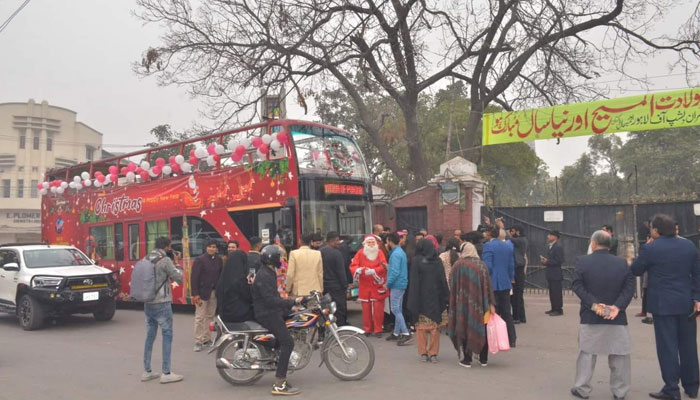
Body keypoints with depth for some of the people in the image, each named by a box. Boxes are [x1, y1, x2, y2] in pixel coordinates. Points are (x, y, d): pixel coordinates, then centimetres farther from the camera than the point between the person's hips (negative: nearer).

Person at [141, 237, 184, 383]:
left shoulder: (145, 260, 7)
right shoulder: (165, 260, -13)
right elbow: (179, 278, -11)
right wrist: (177, 268, 7)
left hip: (148, 304, 7)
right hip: (162, 304, -7)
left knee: (150, 337, 14)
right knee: (167, 336, 0)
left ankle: (146, 372, 20)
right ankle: (166, 374, 1)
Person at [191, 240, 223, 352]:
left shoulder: (219, 260, 7)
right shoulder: (200, 260, -7)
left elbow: (221, 275, 7)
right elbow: (194, 277, -10)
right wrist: (195, 294, -16)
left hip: (214, 292, 5)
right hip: (202, 292, -5)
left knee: (210, 316, 12)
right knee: (200, 317, -2)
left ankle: (206, 339, 21)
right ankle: (198, 342, 4)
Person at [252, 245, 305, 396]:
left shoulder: (269, 273, 16)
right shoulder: (263, 276, -17)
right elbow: (270, 300, -26)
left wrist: (289, 305, 16)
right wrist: (292, 301, -24)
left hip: (272, 311, 10)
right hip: (267, 314, -10)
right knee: (287, 342, -17)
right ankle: (279, 385, -17)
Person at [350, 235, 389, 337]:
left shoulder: (379, 253, 0)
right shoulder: (360, 253, 1)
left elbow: (384, 267, -11)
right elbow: (353, 266, -4)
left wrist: (373, 271, -25)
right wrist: (358, 269, -25)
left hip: (377, 285, -1)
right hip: (364, 285, 1)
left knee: (378, 308, 1)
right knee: (366, 308, 7)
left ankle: (378, 329, 11)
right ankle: (367, 329, 18)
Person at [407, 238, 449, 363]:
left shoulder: (416, 261, -8)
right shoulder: (437, 261, 0)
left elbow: (413, 282, -9)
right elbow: (443, 281, 2)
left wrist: (413, 303, -7)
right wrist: (446, 299, 7)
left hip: (421, 298, -2)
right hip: (435, 299, 2)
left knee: (421, 327, 6)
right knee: (434, 327, 8)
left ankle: (423, 353, 8)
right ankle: (433, 353, 11)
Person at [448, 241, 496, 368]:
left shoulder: (457, 265, -4)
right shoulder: (482, 265, 0)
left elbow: (452, 286, 1)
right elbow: (488, 286, -3)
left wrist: (453, 303, 14)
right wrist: (491, 304, -2)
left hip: (463, 304, -2)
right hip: (479, 304, 2)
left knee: (465, 329, 7)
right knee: (481, 329, 12)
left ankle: (467, 359, 7)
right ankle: (483, 359, 17)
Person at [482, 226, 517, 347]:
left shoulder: (488, 245, -13)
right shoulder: (508, 245, 7)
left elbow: (487, 266, -18)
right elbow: (511, 265, 11)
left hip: (493, 284, -6)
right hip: (506, 283, 6)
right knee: (507, 312, 14)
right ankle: (511, 340, 19)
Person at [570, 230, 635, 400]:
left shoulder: (582, 261, -5)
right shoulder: (622, 263, 1)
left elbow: (576, 285, -11)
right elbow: (629, 287, -4)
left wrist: (593, 304, -13)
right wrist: (617, 306, -11)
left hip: (590, 317, -1)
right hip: (616, 317, 1)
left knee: (586, 353, 10)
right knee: (619, 355, 12)